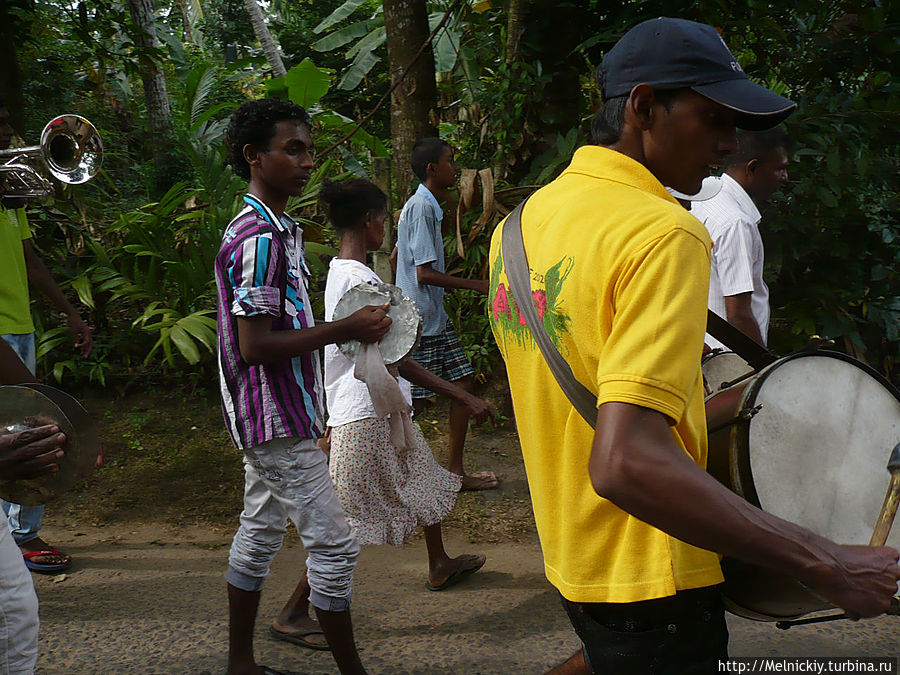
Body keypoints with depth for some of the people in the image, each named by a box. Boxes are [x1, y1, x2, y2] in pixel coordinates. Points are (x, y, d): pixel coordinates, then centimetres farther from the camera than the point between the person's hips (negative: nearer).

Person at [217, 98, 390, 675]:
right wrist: (345, 329, -19)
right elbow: (255, 345, -24)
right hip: (278, 420, -11)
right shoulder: (260, 237, -20)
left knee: (259, 535, 17)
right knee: (334, 545, -4)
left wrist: (352, 328, 12)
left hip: (271, 418, 11)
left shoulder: (276, 230, 13)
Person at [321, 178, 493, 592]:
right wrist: (464, 397, -24)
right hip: (369, 417, -11)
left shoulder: (339, 271, 9)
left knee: (424, 480, 26)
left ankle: (439, 566, 44)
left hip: (382, 411, 11)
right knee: (345, 519, -5)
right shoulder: (361, 279, -22)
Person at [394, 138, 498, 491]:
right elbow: (425, 273, -22)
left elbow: (397, 257, 22)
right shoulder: (422, 208, -17)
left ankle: (456, 471, 16)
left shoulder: (423, 205, 13)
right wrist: (476, 285, -16)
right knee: (416, 400, -4)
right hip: (420, 321, -10)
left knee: (462, 382, 9)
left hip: (435, 316, 10)